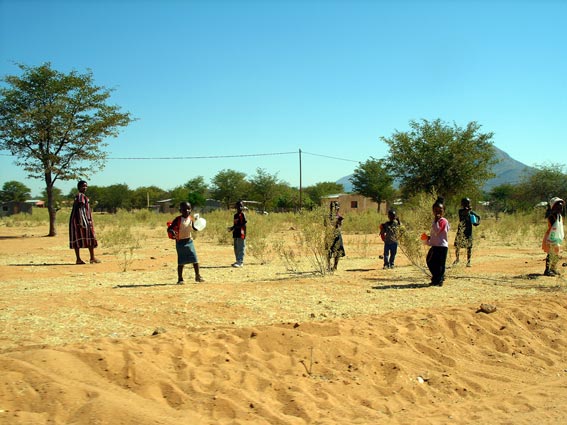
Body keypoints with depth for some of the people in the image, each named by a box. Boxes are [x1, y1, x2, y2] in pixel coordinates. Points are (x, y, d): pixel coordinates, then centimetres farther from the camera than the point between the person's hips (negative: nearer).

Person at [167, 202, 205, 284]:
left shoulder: (191, 219, 2)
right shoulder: (178, 219, -12)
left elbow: (195, 228, 14)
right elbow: (169, 229, -15)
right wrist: (172, 232, -36)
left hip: (189, 241, 4)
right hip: (180, 242, -4)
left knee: (195, 259, 2)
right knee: (181, 262, 0)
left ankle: (197, 276, 16)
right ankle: (180, 279, 10)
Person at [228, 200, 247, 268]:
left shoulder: (242, 215, -8)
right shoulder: (235, 215, 17)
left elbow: (244, 225, -14)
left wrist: (234, 227, -18)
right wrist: (232, 228, 4)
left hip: (241, 234, -9)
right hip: (236, 234, 9)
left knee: (241, 248, -6)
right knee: (236, 248, 13)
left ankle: (240, 262, -5)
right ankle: (238, 261, 21)